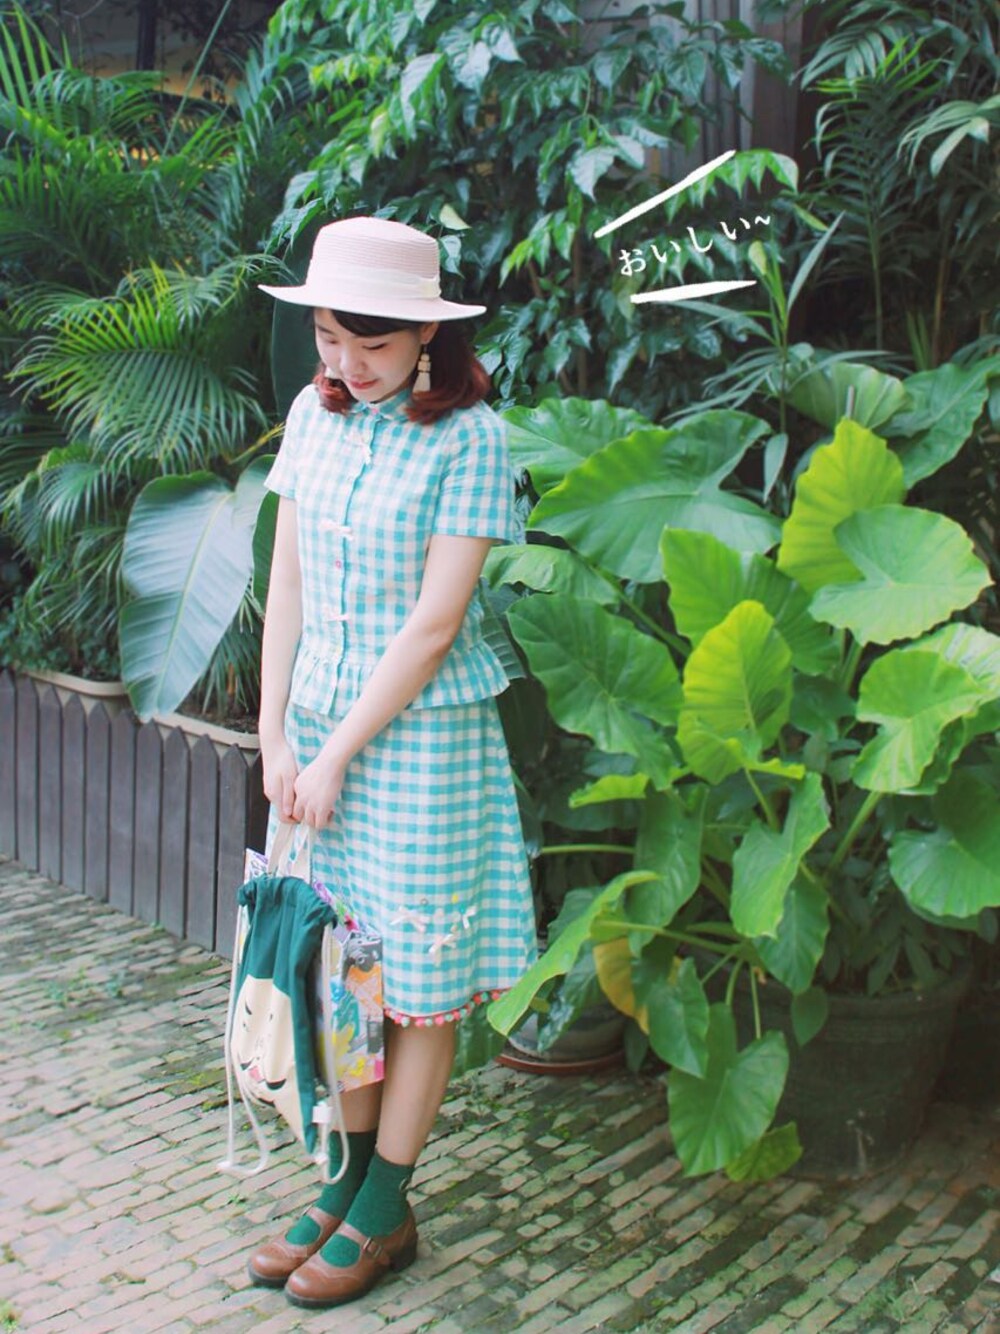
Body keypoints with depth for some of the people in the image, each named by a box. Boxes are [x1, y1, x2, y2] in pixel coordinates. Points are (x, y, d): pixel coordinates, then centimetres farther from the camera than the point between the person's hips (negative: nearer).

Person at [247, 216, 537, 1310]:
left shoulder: (469, 438, -12)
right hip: (319, 722, 6)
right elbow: (287, 582, 7)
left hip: (421, 730, -5)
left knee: (417, 973, 5)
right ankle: (350, 1178, 28)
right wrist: (275, 738, 2)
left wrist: (336, 754, -13)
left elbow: (435, 622, -15)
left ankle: (385, 1210, 20)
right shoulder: (315, 412, 5)